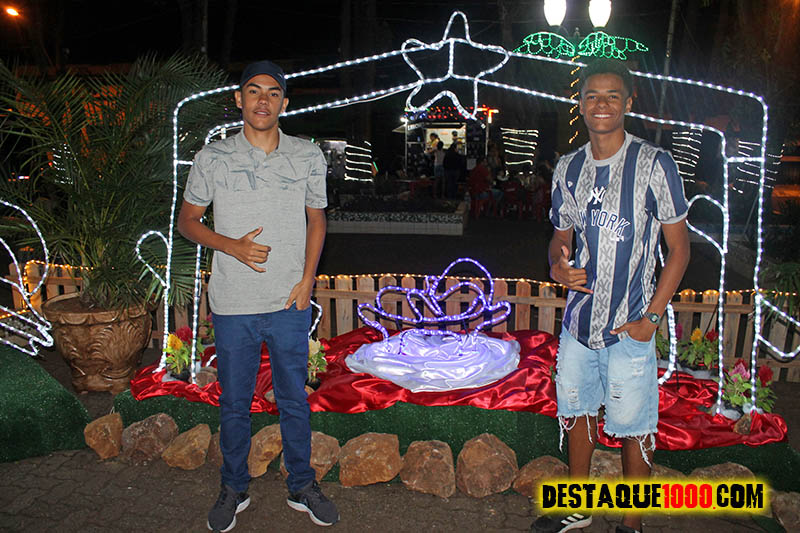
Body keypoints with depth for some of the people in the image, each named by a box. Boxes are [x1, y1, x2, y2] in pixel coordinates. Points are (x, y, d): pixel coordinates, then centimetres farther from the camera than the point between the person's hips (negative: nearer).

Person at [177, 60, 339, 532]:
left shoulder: (308, 157, 1)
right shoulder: (213, 158, -2)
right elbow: (188, 220, 6)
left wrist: (307, 280, -2)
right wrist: (232, 246, -12)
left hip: (290, 303, 1)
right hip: (233, 305, 0)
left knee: (294, 400, 13)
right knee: (235, 403, 13)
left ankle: (302, 486, 32)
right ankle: (235, 489, 35)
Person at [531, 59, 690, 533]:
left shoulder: (654, 164, -9)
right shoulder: (569, 168, 5)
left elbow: (679, 248, -6)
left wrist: (651, 317, -12)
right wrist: (558, 264, -9)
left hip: (629, 328, -5)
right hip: (578, 320, 5)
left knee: (633, 430, 6)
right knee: (577, 412, 17)